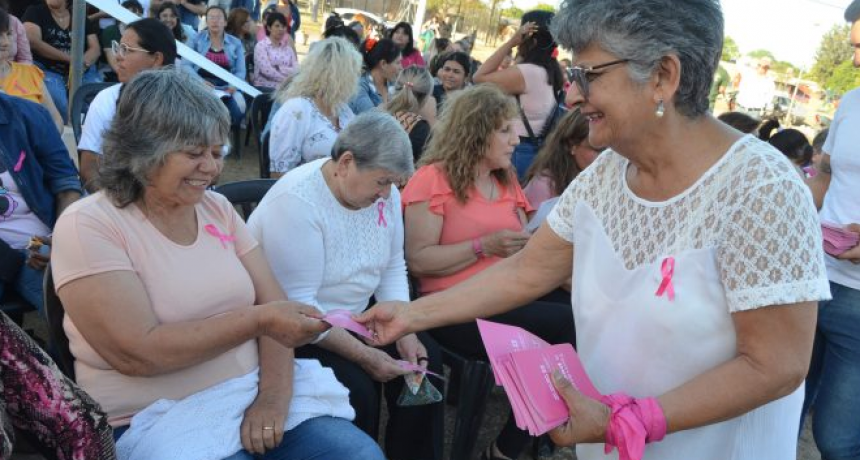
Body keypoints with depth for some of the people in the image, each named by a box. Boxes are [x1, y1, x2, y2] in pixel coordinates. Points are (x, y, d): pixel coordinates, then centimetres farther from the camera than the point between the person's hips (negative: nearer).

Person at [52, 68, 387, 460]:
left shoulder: (218, 208, 8)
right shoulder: (87, 225, -8)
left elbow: (272, 304, 2)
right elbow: (137, 353, -17)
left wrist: (274, 394, -14)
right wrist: (259, 320, -18)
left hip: (254, 390, 5)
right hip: (158, 419, -5)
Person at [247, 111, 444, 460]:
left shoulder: (383, 193, -5)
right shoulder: (297, 202, -27)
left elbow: (393, 268, 3)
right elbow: (297, 307, -29)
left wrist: (405, 330, -12)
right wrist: (364, 355, -29)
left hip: (354, 317, 7)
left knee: (425, 356, -5)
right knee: (357, 388, -25)